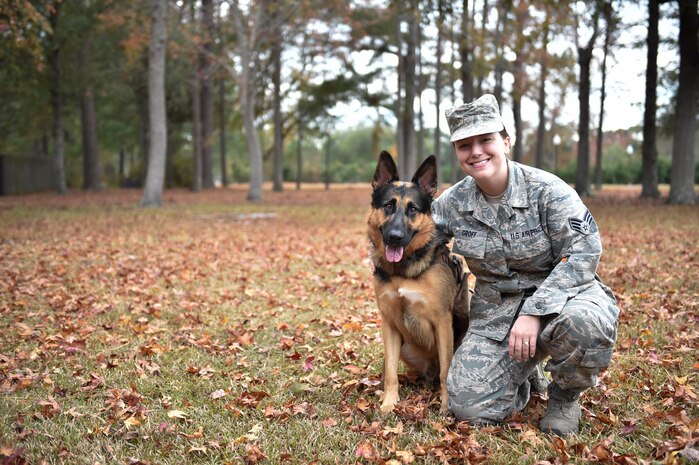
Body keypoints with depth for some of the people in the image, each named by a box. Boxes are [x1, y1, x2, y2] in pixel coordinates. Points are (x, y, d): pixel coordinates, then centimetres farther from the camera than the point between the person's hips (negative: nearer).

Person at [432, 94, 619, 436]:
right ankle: (524, 375, 21)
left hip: (560, 294, -2)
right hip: (495, 311, 3)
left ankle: (565, 397, -4)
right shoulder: (453, 203, -3)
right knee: (469, 406, -15)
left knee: (583, 322, -40)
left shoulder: (547, 190, -15)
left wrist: (535, 310, -28)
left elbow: (582, 254, -20)